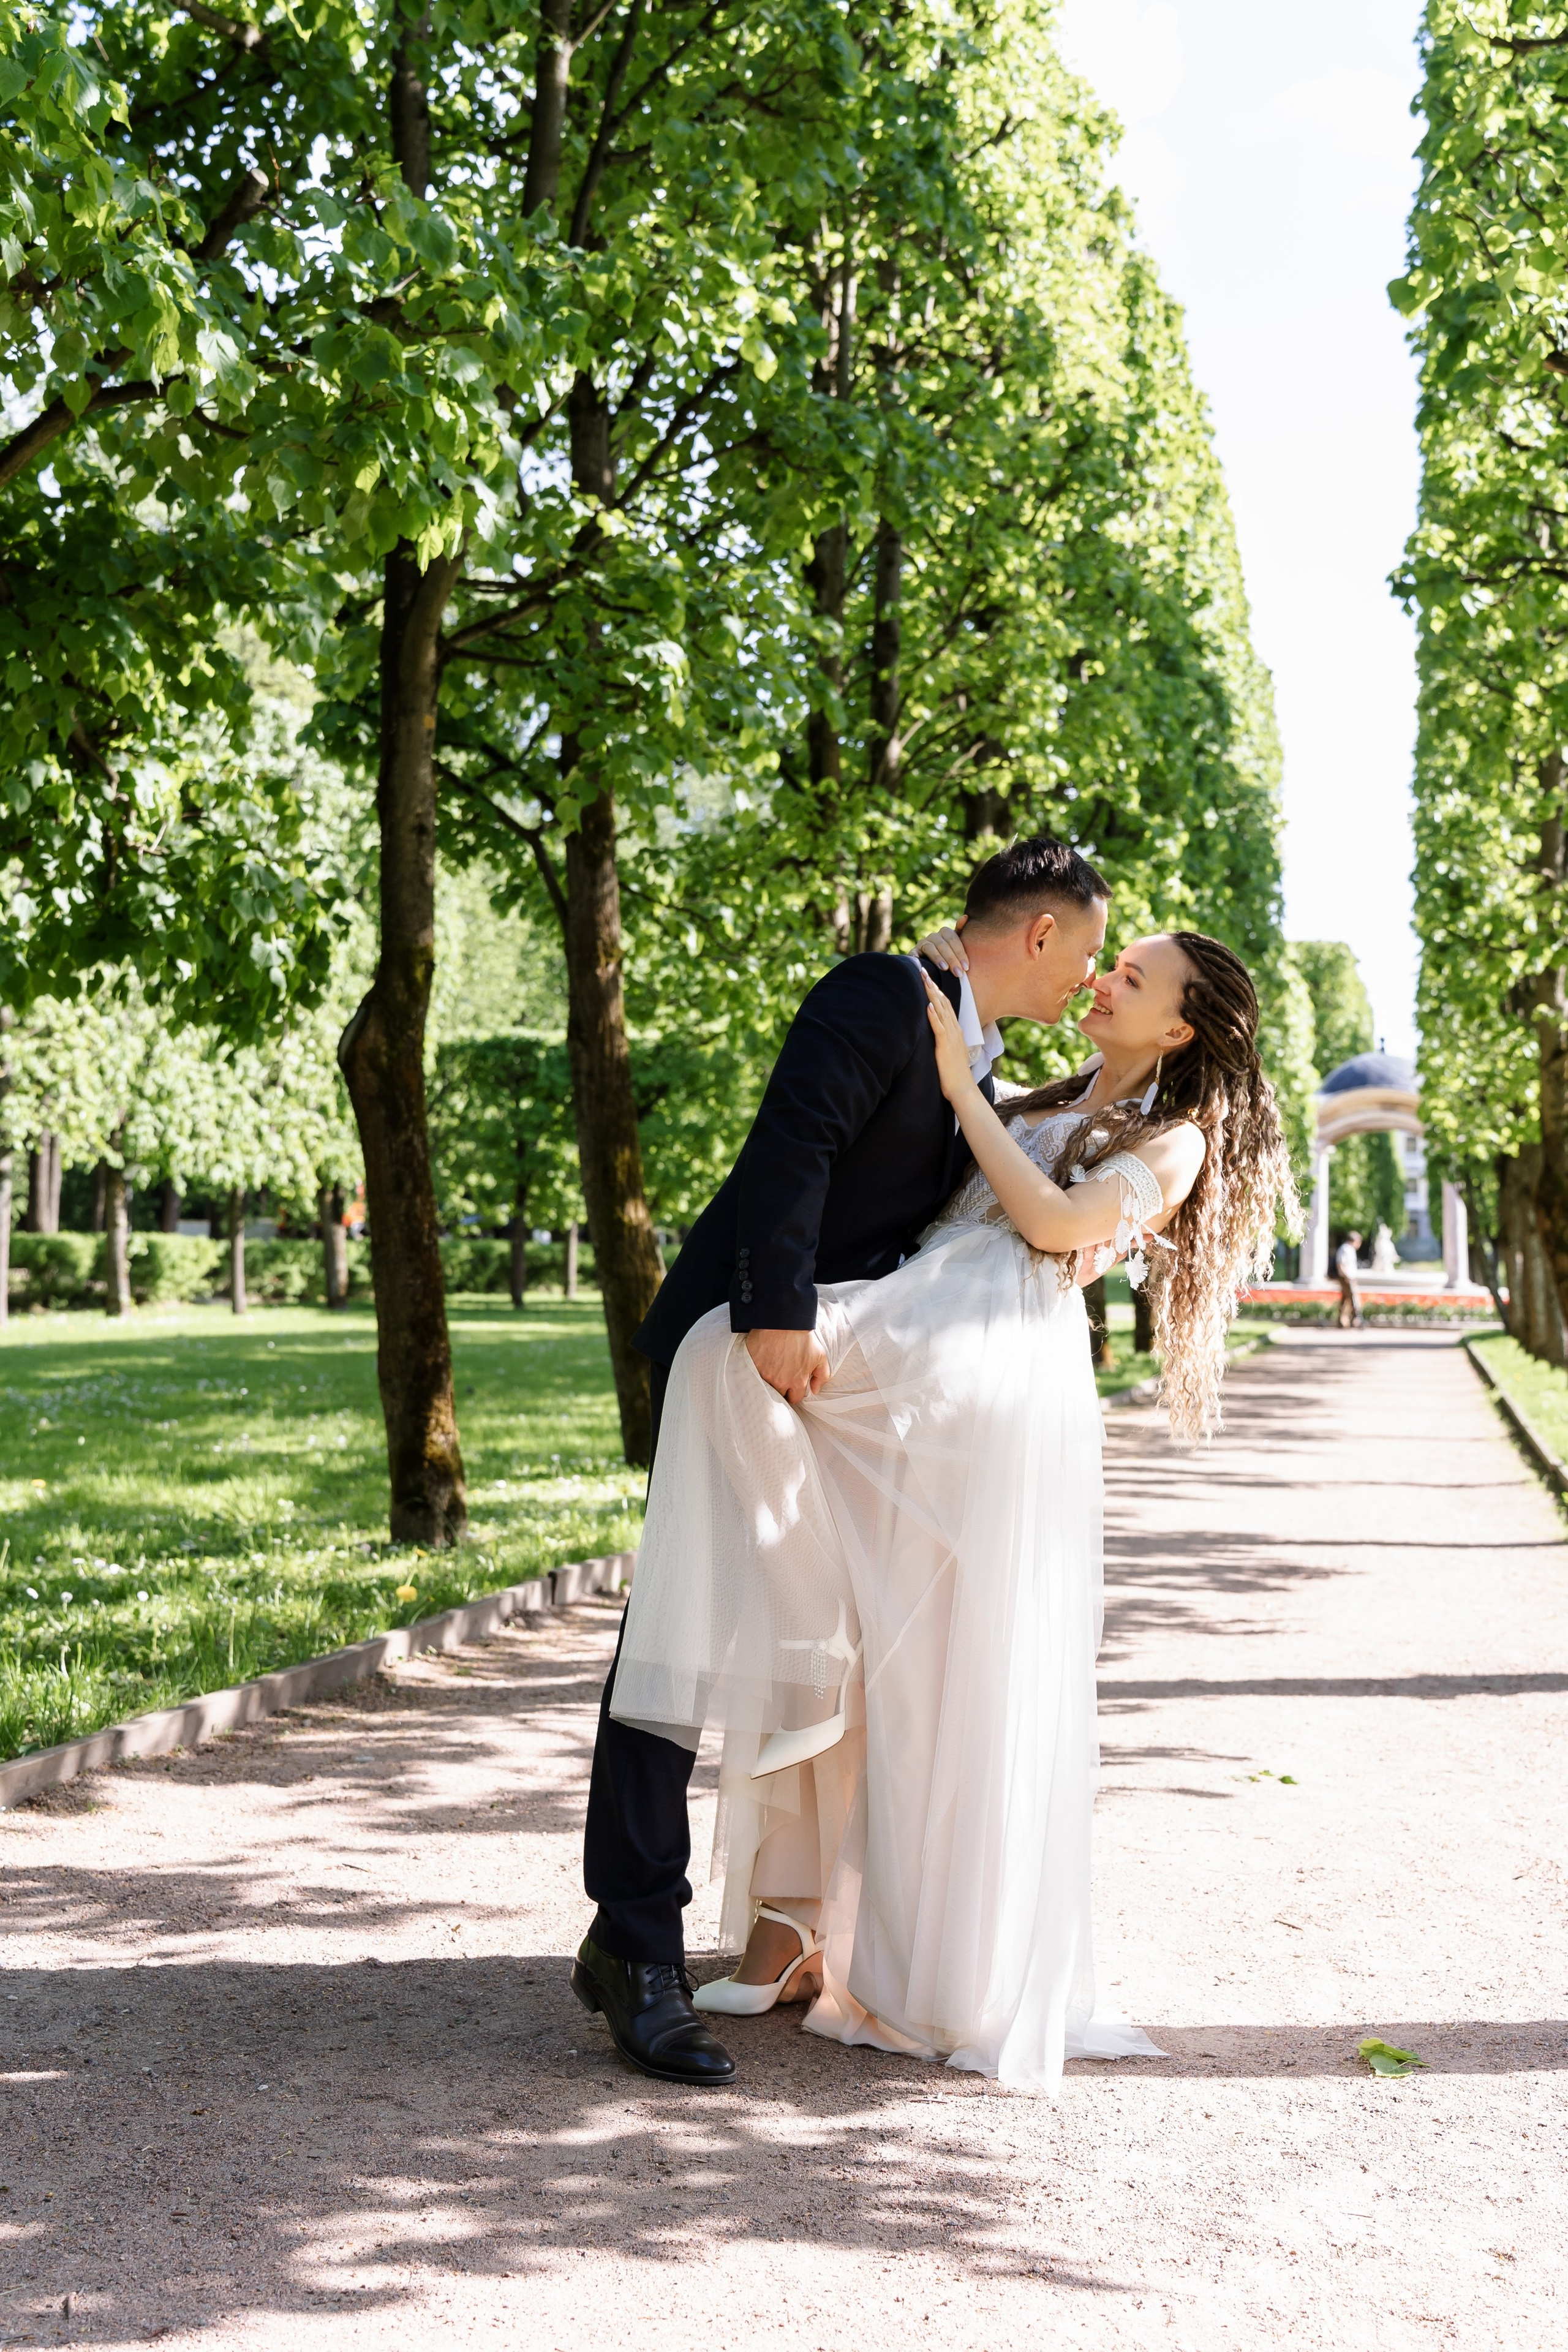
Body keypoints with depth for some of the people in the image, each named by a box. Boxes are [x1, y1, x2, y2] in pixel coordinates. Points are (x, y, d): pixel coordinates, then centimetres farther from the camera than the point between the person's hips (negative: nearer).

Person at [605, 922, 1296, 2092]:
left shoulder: (1175, 1141, 13)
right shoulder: (1039, 1108, 33)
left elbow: (1058, 1222, -4)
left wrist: (960, 1084, -1)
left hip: (996, 1370, -6)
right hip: (907, 1377, 6)